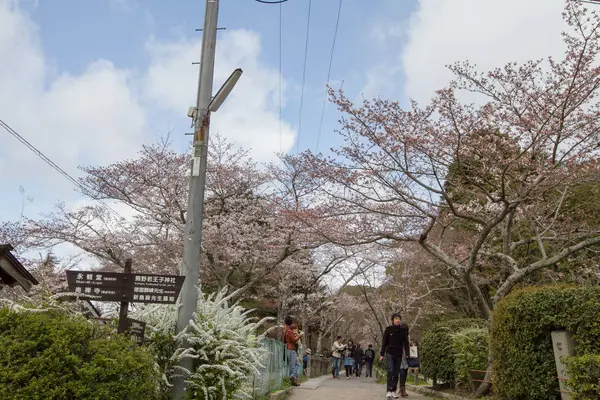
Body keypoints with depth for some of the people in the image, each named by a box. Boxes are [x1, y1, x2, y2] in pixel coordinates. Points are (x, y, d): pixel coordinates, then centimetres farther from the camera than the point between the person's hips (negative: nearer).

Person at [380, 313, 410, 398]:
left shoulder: (403, 330, 4)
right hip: (390, 353, -2)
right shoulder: (388, 329, -2)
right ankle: (389, 391, -10)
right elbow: (384, 342, 0)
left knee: (396, 373, 4)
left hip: (399, 354, 3)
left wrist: (407, 354, -3)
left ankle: (394, 391, 12)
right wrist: (382, 354, -2)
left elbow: (406, 343, 5)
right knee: (391, 371, -12)